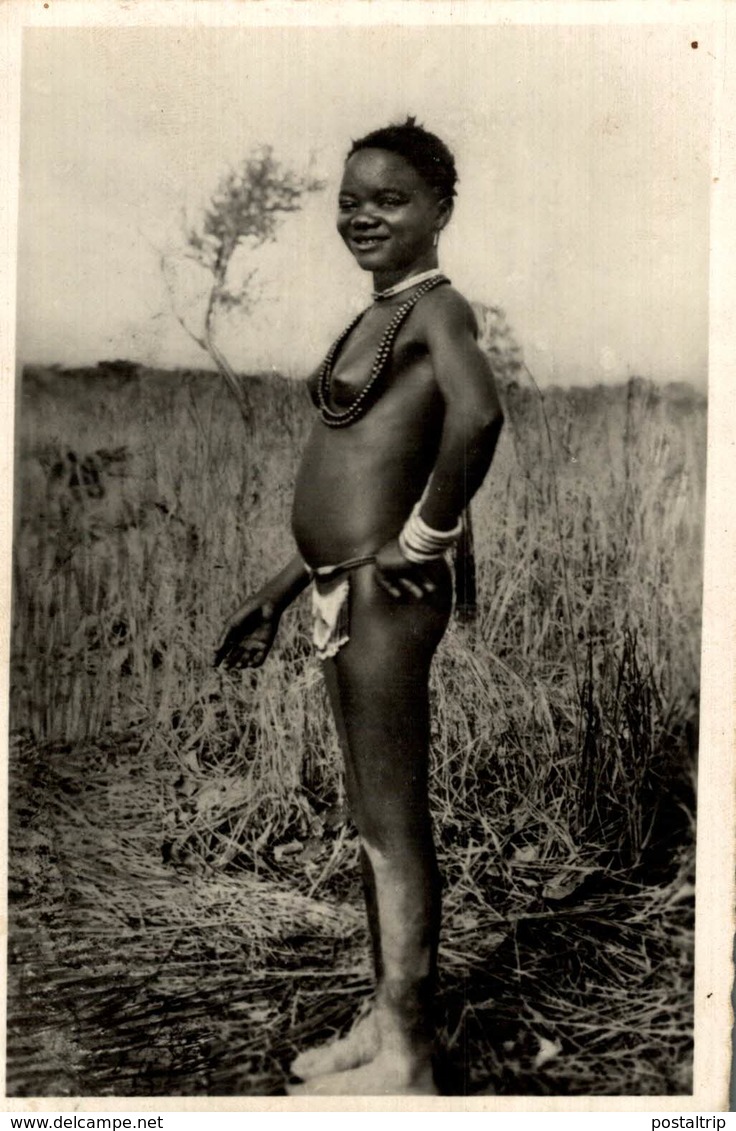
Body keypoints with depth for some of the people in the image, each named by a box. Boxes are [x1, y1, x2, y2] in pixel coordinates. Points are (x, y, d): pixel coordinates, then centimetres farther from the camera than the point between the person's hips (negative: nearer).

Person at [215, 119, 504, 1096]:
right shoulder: (373, 321, 19)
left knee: (396, 826, 0)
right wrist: (278, 593, 21)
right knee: (373, 819, 16)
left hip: (386, 594, -10)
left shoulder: (438, 307, -9)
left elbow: (477, 415, -32)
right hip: (342, 593, 10)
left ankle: (407, 1062, 15)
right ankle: (387, 1025, 31)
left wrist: (425, 539, -22)